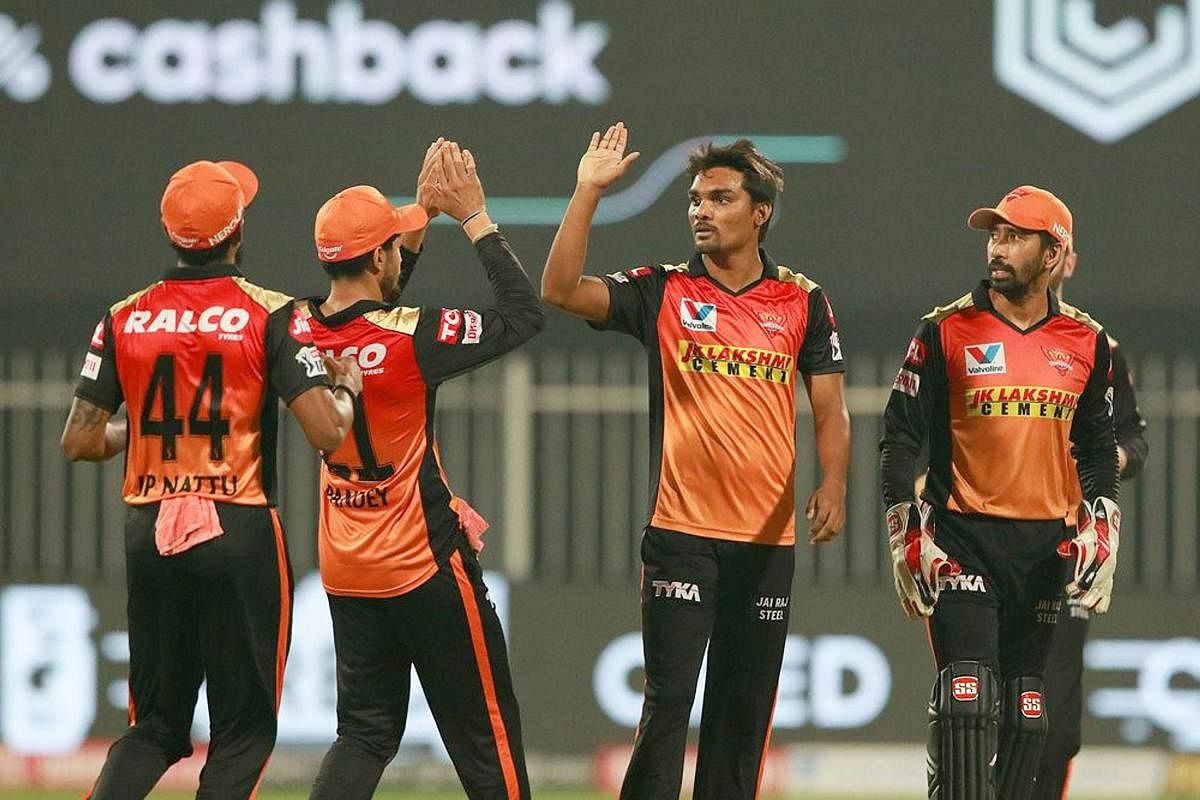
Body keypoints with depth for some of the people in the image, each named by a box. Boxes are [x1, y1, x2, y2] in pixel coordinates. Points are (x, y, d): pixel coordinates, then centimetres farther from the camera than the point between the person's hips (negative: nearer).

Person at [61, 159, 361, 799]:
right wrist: (347, 388, 8)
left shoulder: (125, 319, 5)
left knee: (154, 727, 14)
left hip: (149, 534, 4)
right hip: (239, 534, -4)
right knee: (244, 732, 4)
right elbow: (327, 432, -13)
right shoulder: (269, 316, -6)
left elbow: (79, 441, 5)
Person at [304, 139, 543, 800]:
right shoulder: (409, 339, -21)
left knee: (366, 732, 12)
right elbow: (524, 314, -14)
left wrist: (425, 212, 18)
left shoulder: (303, 331, -2)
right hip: (424, 565, -6)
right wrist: (474, 217, -9)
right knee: (485, 734, 5)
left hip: (346, 571, 6)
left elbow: (368, 303, 21)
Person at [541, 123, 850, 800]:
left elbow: (830, 409, 5)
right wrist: (590, 190, -12)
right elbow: (562, 291, -8)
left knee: (746, 710, 6)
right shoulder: (663, 292, 4)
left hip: (768, 538, 2)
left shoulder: (801, 300, 7)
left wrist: (832, 487, -12)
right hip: (681, 533, -2)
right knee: (669, 698, -9)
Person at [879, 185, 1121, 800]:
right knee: (967, 696, -15)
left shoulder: (1087, 343, 7)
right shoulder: (947, 332, -2)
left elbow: (1097, 447, 16)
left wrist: (1100, 528, 3)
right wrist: (908, 538, -7)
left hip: (1044, 543, 3)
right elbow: (899, 437, 0)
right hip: (962, 540, -3)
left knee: (1025, 706, 7)